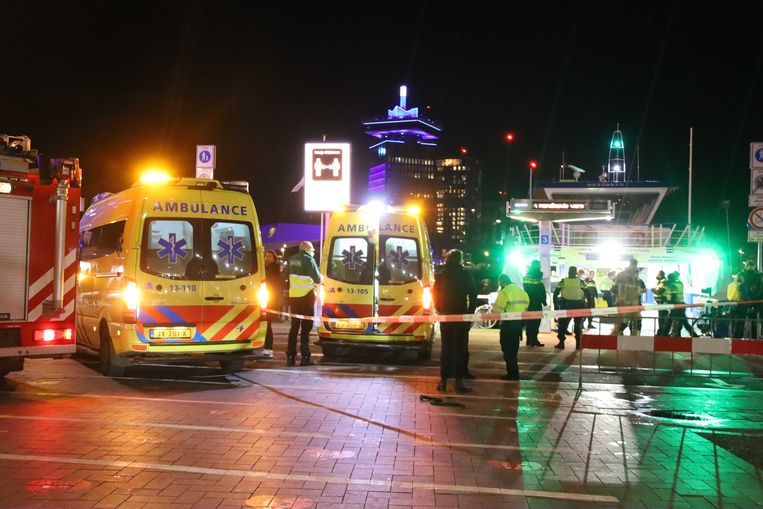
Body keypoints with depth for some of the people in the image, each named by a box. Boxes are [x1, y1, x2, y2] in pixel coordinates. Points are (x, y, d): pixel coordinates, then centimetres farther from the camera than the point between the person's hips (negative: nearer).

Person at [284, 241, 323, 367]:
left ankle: (290, 356, 9)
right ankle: (305, 357, -3)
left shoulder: (291, 259, 9)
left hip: (293, 296, 5)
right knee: (306, 327, 0)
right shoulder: (309, 259, -10)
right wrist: (321, 278, 9)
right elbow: (317, 278, -12)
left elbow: (287, 276, 16)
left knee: (294, 326, 12)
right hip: (306, 296, -5)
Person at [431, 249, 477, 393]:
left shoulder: (441, 276, 5)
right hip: (461, 316, -3)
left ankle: (443, 381, 11)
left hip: (445, 316, 4)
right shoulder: (465, 275, -5)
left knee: (446, 348, 11)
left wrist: (439, 310, 13)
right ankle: (459, 381, -4)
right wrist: (470, 313, -2)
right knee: (460, 349, -1)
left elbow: (435, 293, 5)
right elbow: (473, 295, -8)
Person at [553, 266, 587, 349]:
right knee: (578, 325, 13)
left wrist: (556, 303, 4)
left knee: (563, 324, 11)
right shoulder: (581, 282, -2)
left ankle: (561, 343, 9)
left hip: (566, 305, -1)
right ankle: (578, 344, 10)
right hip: (578, 306, 1)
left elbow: (555, 293, -4)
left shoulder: (563, 281, -2)